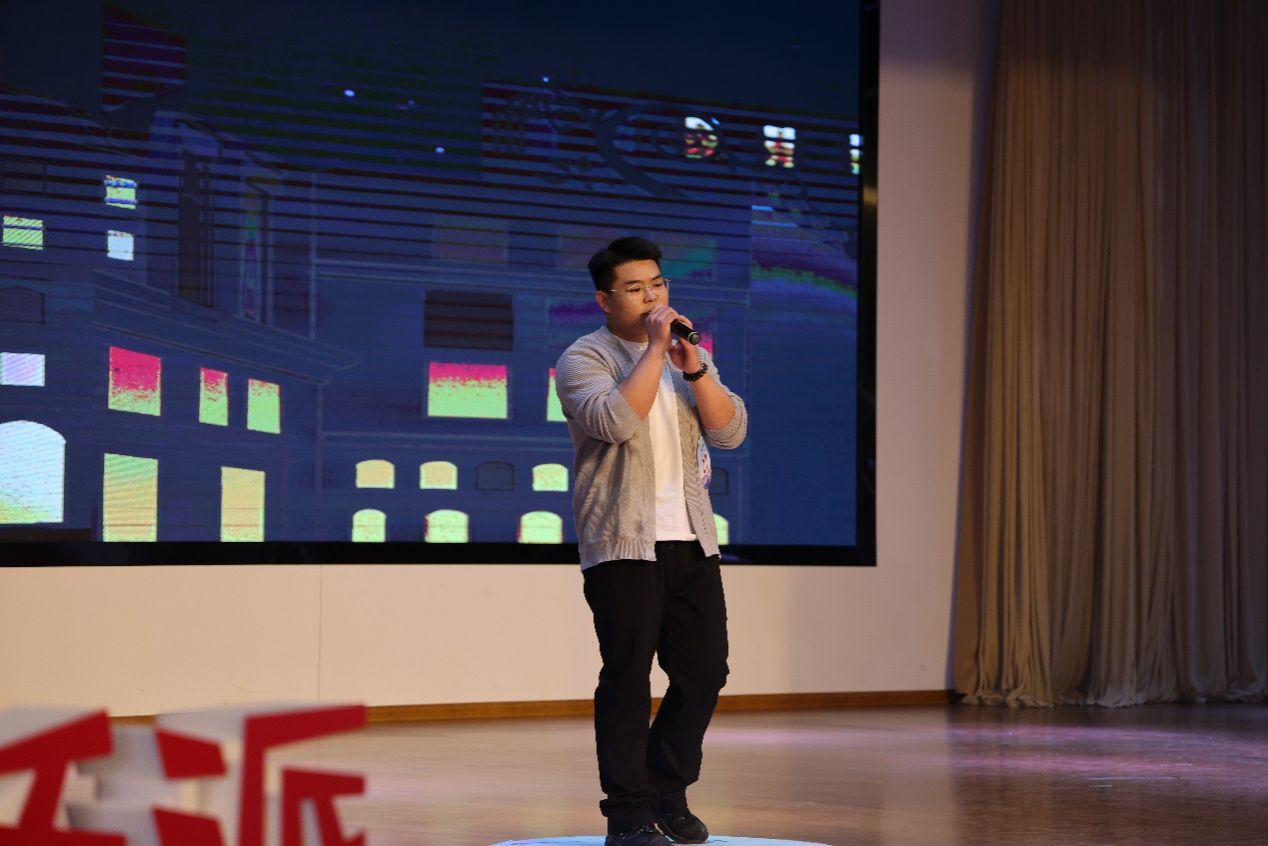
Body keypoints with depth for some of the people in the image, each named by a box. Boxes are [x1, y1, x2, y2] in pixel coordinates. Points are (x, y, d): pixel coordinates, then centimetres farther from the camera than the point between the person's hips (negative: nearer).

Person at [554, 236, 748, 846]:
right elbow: (616, 420, -22)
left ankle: (668, 794, 22)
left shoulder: (689, 357, 15)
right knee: (628, 678, -5)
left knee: (703, 672, 7)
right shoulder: (584, 359, -4)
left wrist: (693, 368, -9)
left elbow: (730, 432, 3)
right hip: (622, 545, -6)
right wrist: (654, 349, -17)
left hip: (691, 542, 6)